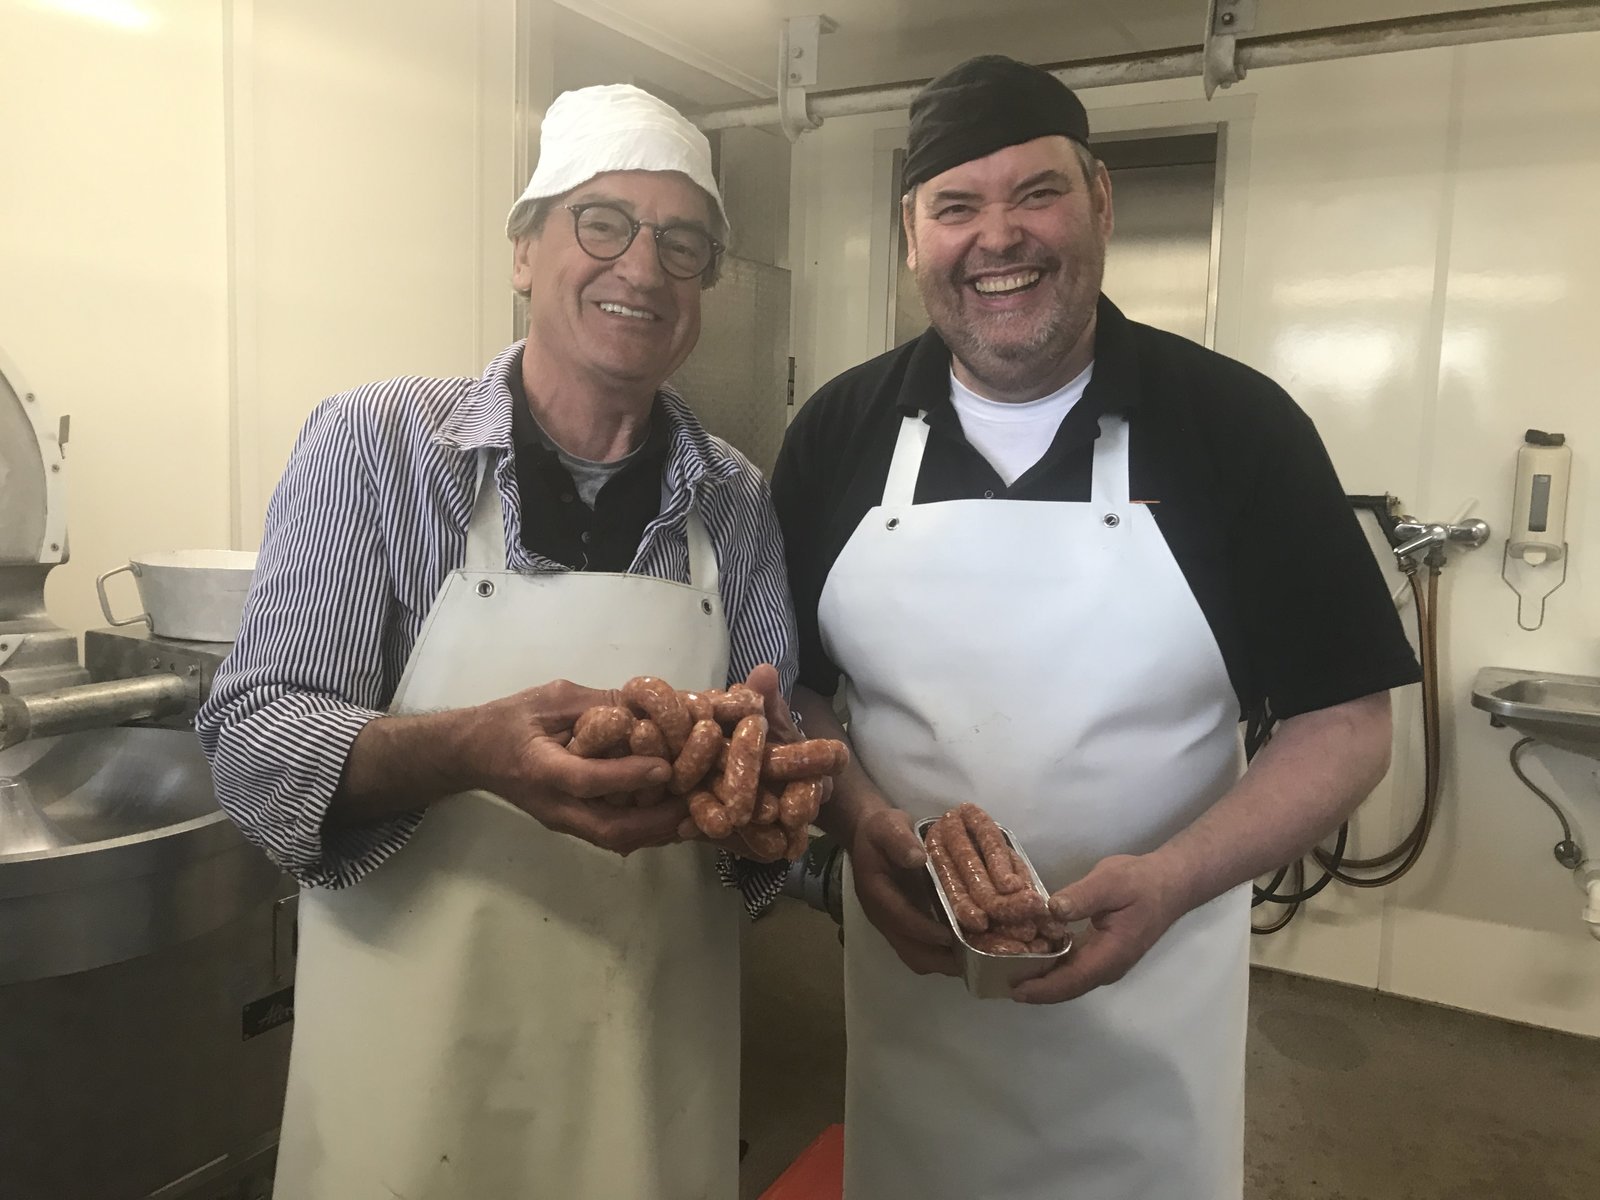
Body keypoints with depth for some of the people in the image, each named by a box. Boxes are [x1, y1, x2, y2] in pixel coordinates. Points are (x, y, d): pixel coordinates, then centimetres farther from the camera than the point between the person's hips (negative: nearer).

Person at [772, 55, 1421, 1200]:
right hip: (906, 971, 2)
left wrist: (1172, 881, -21)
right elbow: (794, 686, 4)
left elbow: (1346, 721, -7)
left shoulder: (1238, 423, -10)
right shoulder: (839, 430, -3)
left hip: (1151, 988, -1)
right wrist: (855, 818, -14)